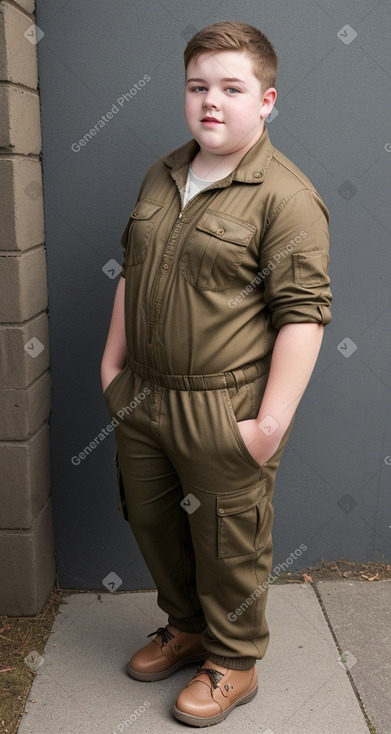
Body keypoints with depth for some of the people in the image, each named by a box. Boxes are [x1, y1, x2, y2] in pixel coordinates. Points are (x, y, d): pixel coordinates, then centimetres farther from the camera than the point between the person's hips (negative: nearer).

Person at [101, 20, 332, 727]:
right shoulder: (161, 176, 10)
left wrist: (272, 421, -20)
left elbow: (303, 315, -17)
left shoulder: (285, 197, -14)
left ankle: (233, 661, 35)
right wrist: (113, 361, 16)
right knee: (151, 520, 21)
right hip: (141, 397, 8)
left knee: (227, 543, 9)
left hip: (223, 410, -7)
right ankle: (185, 626, 46)